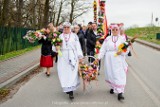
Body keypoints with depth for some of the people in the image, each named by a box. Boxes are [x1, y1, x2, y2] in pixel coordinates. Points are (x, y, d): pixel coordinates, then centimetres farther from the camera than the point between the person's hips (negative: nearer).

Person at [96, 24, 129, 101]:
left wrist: (121, 52, -17)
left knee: (119, 75, -8)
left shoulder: (122, 39, 4)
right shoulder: (107, 39, 7)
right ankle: (113, 87, 29)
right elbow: (103, 49, 4)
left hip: (118, 61, -1)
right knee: (110, 74, 7)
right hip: (109, 60, 2)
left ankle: (120, 92, -9)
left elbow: (126, 50, 3)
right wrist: (99, 57, -5)